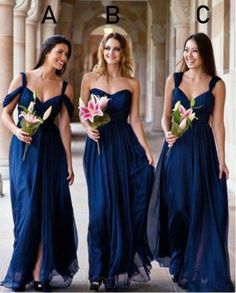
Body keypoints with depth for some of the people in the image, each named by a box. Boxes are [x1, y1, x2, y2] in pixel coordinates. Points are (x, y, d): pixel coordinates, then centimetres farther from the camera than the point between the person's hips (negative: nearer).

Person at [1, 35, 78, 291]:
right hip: (24, 148, -2)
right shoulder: (22, 79, 2)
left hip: (51, 150, 2)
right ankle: (22, 272, 12)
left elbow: (64, 126, 5)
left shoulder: (65, 88, 6)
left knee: (47, 209, -1)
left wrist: (69, 163, 1)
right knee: (28, 208, -1)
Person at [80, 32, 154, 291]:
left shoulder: (132, 83, 7)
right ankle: (99, 270, 8)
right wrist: (88, 128, -12)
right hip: (98, 145, -1)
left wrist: (146, 149, -6)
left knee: (124, 205, -3)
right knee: (102, 205, -3)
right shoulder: (90, 79, 6)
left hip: (125, 145, 1)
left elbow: (134, 119, 4)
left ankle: (120, 266, 11)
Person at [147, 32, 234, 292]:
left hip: (203, 150, -1)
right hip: (176, 149, 1)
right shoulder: (173, 80, 5)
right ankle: (179, 264, 22)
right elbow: (165, 116, 8)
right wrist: (167, 133, -13)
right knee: (177, 207, 6)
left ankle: (201, 271, 11)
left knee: (204, 210, 0)